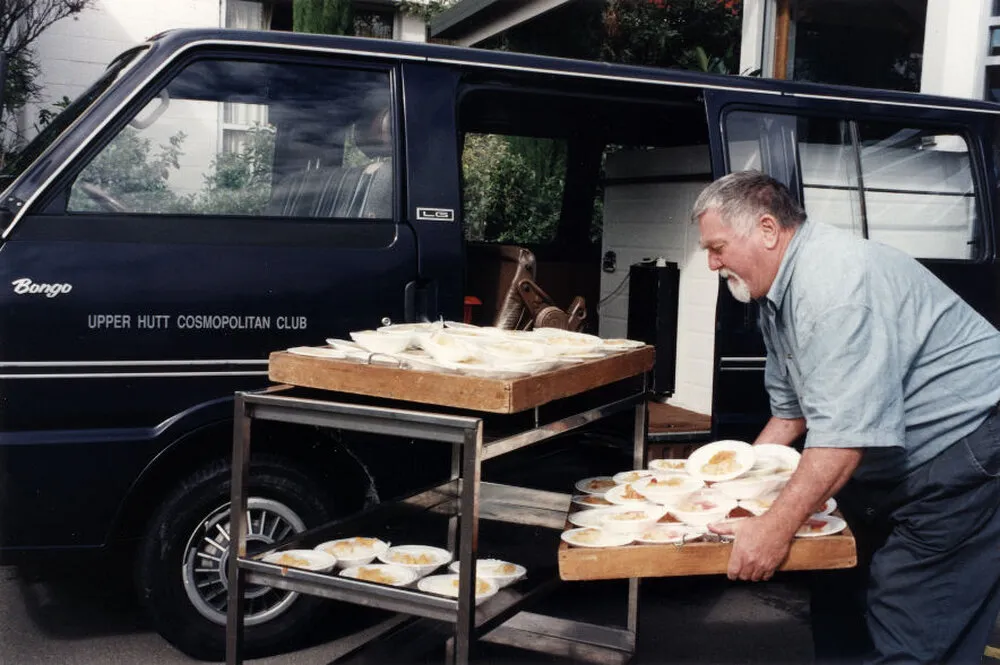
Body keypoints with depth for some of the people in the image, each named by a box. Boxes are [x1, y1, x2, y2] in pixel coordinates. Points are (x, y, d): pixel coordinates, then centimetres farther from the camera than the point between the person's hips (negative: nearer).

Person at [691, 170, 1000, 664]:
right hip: (894, 467, 10)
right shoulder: (777, 296, 9)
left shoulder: (834, 277, -24)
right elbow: (791, 408, 19)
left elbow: (845, 429, -29)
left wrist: (776, 526, -28)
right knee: (838, 608, 9)